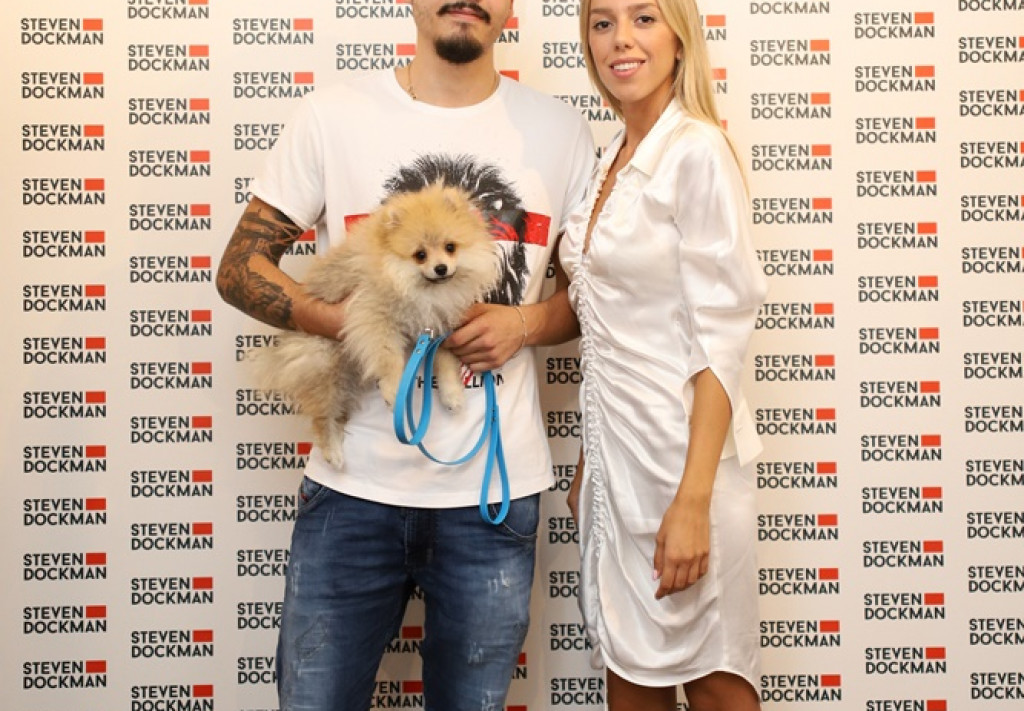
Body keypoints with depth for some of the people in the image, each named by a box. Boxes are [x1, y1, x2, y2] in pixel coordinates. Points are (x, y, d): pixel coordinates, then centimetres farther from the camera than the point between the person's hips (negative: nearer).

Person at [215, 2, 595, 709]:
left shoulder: (560, 130, 4)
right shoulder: (333, 114, 0)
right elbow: (240, 266, 2)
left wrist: (527, 322, -10)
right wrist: (353, 322, -14)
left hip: (495, 492, 1)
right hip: (354, 485, -1)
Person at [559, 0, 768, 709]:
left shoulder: (698, 151, -12)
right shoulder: (613, 163, 11)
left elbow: (721, 337, -17)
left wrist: (693, 500, -21)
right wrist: (588, 463, 15)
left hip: (680, 450, -7)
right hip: (613, 449, 8)